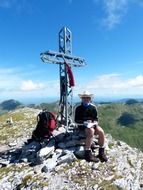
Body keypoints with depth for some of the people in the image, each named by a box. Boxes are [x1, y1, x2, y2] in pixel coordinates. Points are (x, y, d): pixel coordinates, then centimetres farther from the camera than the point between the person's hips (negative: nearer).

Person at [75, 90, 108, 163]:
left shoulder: (93, 107, 7)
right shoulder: (78, 108, -2)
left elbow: (96, 118, 10)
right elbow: (76, 120, -4)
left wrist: (93, 123, -13)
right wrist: (85, 123, -19)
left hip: (92, 124, 4)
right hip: (83, 125, -3)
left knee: (101, 131, -24)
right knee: (91, 131, -34)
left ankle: (101, 152, -10)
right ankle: (88, 154, -26)